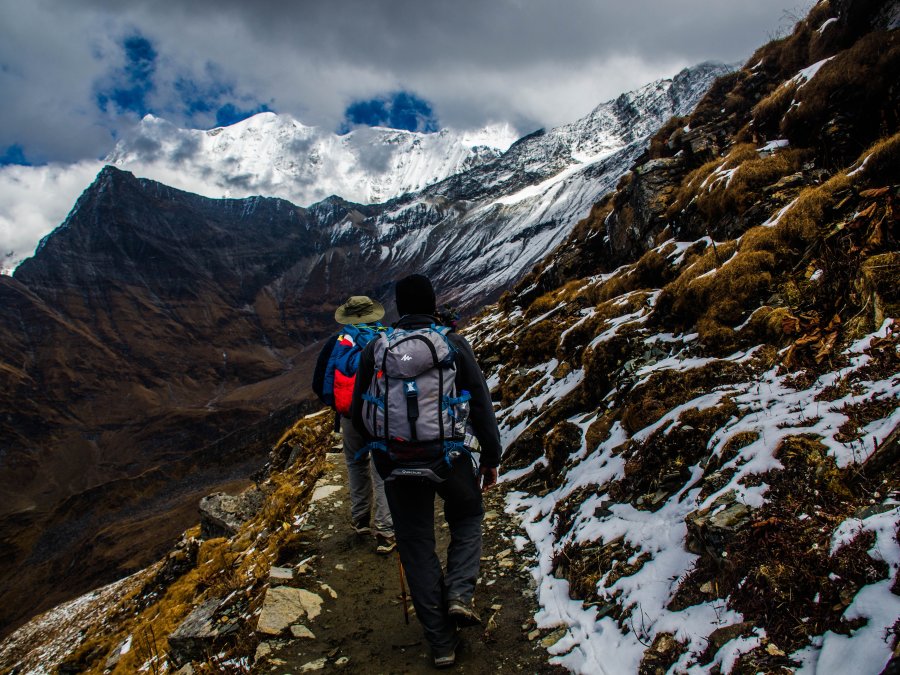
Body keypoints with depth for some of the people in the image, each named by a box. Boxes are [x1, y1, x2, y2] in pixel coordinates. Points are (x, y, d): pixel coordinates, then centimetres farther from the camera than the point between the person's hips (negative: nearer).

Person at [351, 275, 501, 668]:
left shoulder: (375, 350, -4)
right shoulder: (454, 344, -7)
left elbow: (359, 416, 2)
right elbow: (481, 404, -6)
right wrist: (490, 458, 4)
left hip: (398, 466, 1)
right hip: (450, 459, -1)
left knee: (417, 547, 14)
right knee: (467, 518, 27)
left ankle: (442, 643, 20)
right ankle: (459, 594, 7)